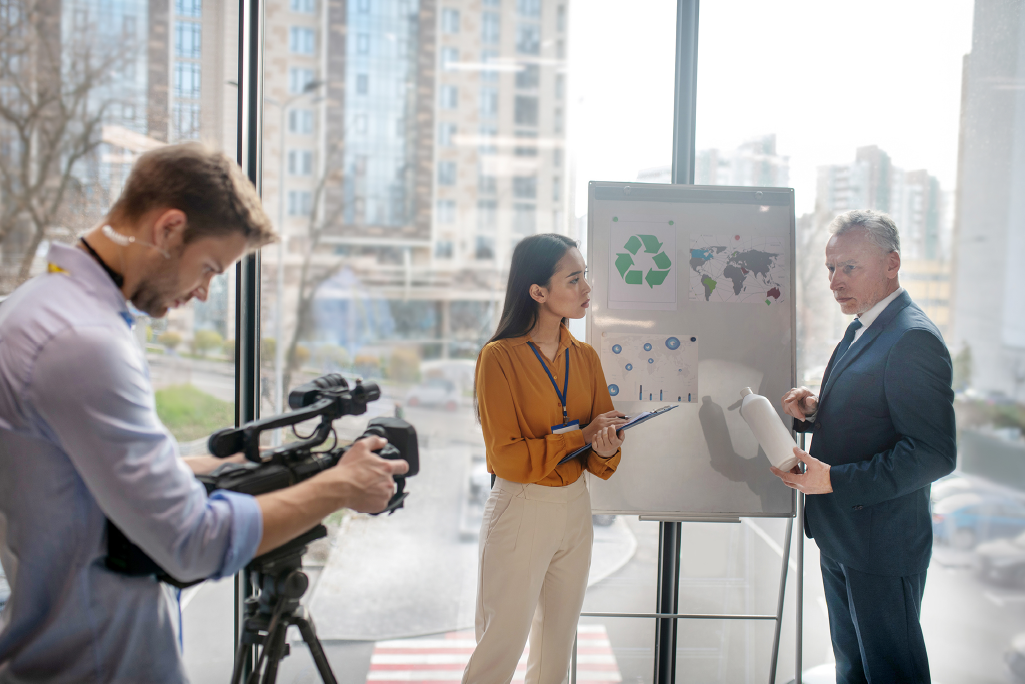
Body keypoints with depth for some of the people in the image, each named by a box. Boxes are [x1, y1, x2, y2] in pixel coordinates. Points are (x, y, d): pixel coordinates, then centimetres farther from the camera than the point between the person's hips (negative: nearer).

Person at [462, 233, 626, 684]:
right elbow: (507, 458, -16)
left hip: (575, 509, 6)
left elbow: (604, 432, 7)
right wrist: (580, 436, -14)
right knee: (502, 646, 6)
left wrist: (606, 450, -16)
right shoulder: (499, 358, -14)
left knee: (558, 640, 19)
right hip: (520, 511, -5)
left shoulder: (585, 356, 3)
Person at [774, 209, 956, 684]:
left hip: (881, 544, -9)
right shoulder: (861, 330, 11)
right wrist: (815, 411, -1)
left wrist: (834, 480, -28)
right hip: (840, 537, 9)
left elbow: (935, 453, -25)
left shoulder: (914, 339, -21)